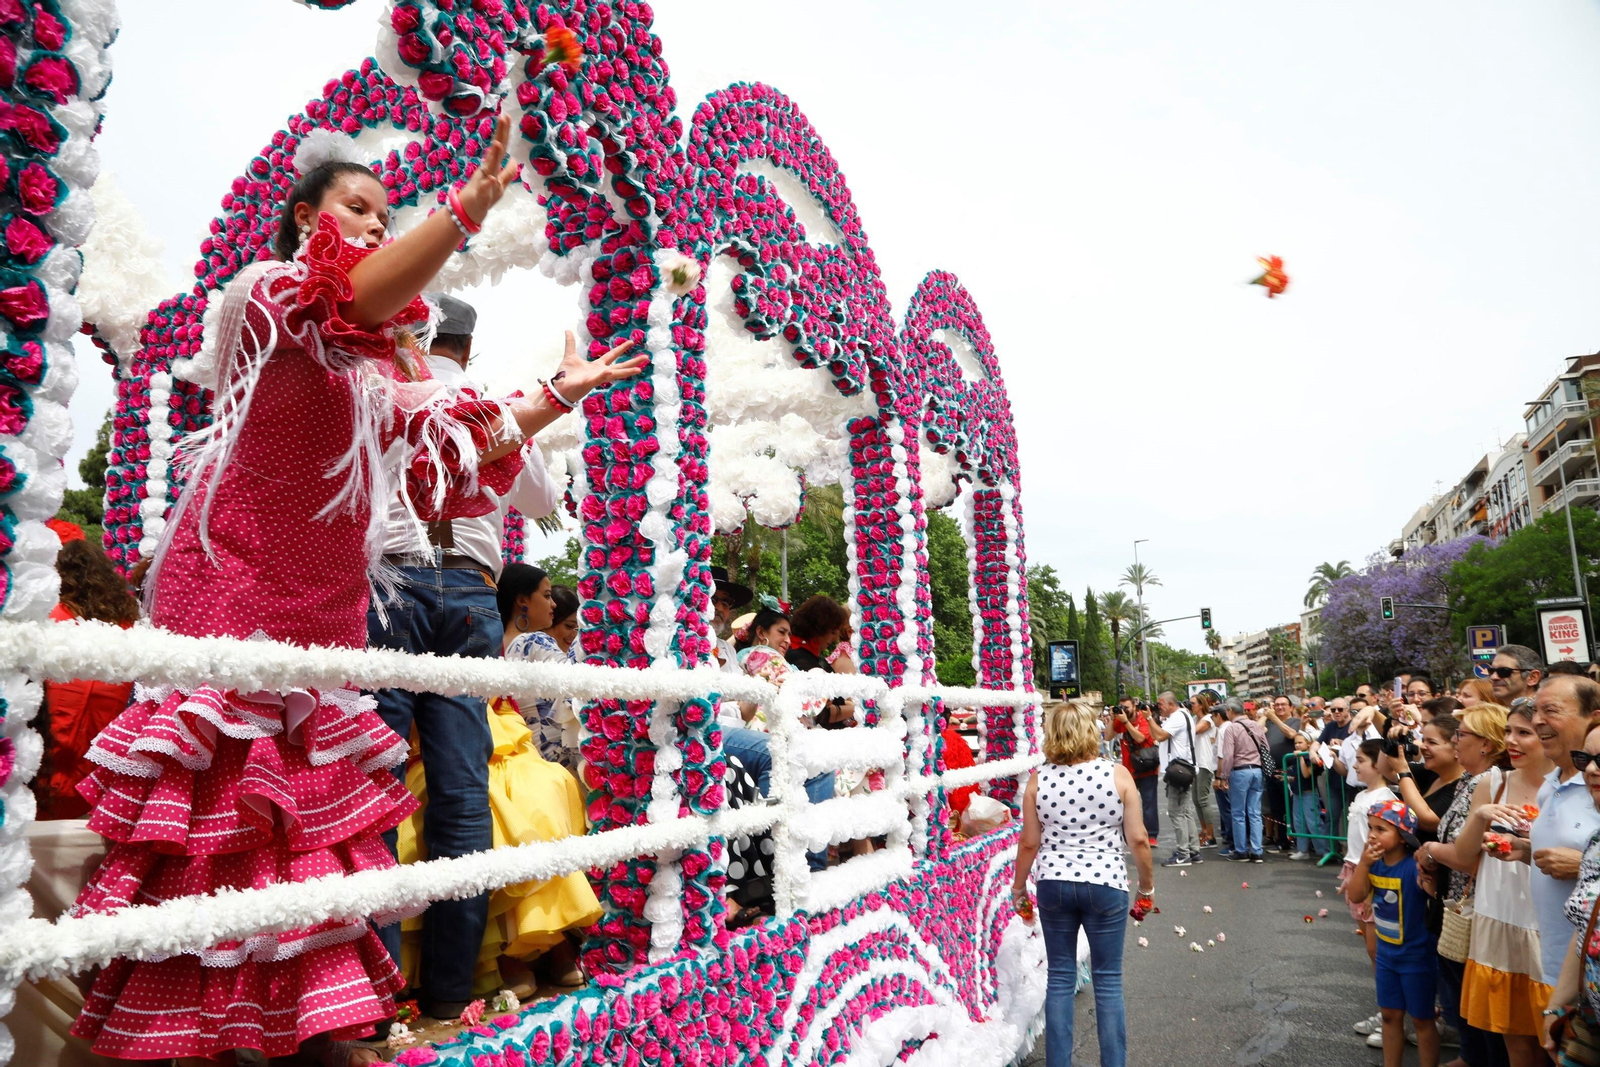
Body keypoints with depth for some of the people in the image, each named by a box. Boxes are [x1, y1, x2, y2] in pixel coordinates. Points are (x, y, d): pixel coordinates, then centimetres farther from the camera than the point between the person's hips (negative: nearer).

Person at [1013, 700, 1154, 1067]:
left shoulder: (1038, 780, -4)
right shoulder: (1117, 775, -7)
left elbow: (1029, 843, -1)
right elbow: (1137, 839, -5)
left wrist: (1018, 887, 13)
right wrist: (1147, 885, 9)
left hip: (1054, 885, 1)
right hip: (1105, 884, -1)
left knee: (1060, 979, 13)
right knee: (1108, 980, 11)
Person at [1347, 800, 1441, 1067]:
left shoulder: (1414, 866, -24)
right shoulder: (1374, 863, -5)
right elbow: (1355, 897, -10)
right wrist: (1363, 863, -20)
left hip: (1416, 956, -6)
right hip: (1386, 953, 6)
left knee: (1421, 1019, 11)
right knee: (1390, 1015, 19)